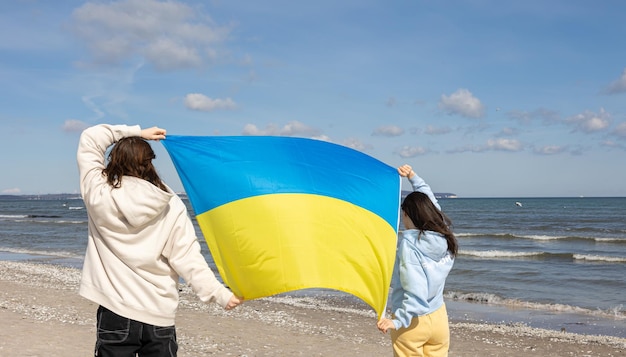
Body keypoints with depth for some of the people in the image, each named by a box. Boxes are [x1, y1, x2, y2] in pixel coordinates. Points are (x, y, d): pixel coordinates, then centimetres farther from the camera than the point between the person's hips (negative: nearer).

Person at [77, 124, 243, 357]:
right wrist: (220, 294, -5)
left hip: (115, 314, -1)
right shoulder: (171, 206, -5)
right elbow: (187, 259, -10)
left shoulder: (100, 196, -5)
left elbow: (89, 140, 8)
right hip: (160, 317, 1)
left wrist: (136, 132, 8)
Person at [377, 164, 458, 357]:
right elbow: (430, 201, 13)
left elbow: (416, 293, -28)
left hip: (411, 322, -6)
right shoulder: (444, 237, -5)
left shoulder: (408, 245, -22)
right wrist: (412, 176, 16)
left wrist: (397, 321, -26)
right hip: (439, 317, 6)